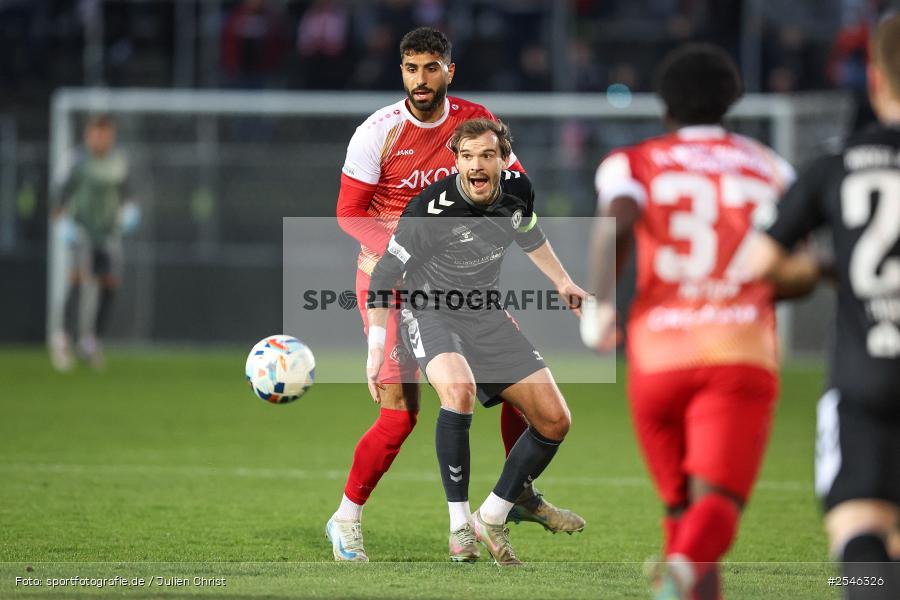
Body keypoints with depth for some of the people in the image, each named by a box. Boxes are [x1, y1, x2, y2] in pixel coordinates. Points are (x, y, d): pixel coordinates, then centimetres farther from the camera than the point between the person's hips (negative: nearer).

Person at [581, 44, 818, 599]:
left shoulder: (635, 164, 11)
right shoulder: (770, 170, 18)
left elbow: (617, 223, -12)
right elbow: (799, 277, 14)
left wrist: (599, 302, -3)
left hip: (659, 358, 1)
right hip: (740, 353, -1)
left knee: (683, 507, 19)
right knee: (715, 507, -16)